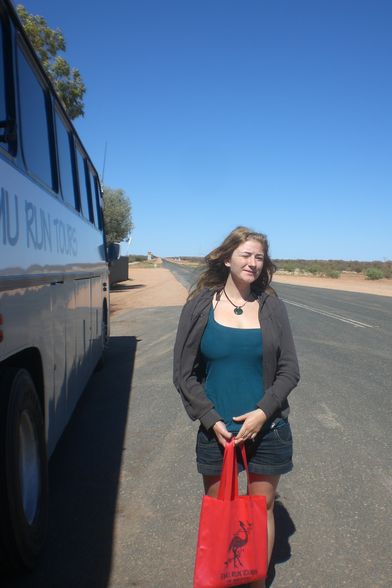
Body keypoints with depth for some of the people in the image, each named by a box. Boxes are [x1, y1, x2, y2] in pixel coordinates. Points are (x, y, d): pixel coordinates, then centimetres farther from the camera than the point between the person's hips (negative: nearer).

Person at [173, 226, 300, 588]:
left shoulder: (272, 307, -2)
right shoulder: (199, 307, -5)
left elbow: (289, 370, -1)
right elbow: (184, 373, -3)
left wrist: (263, 412, -14)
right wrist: (212, 420, -11)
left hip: (267, 429, 1)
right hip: (216, 431, 0)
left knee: (262, 509, 15)